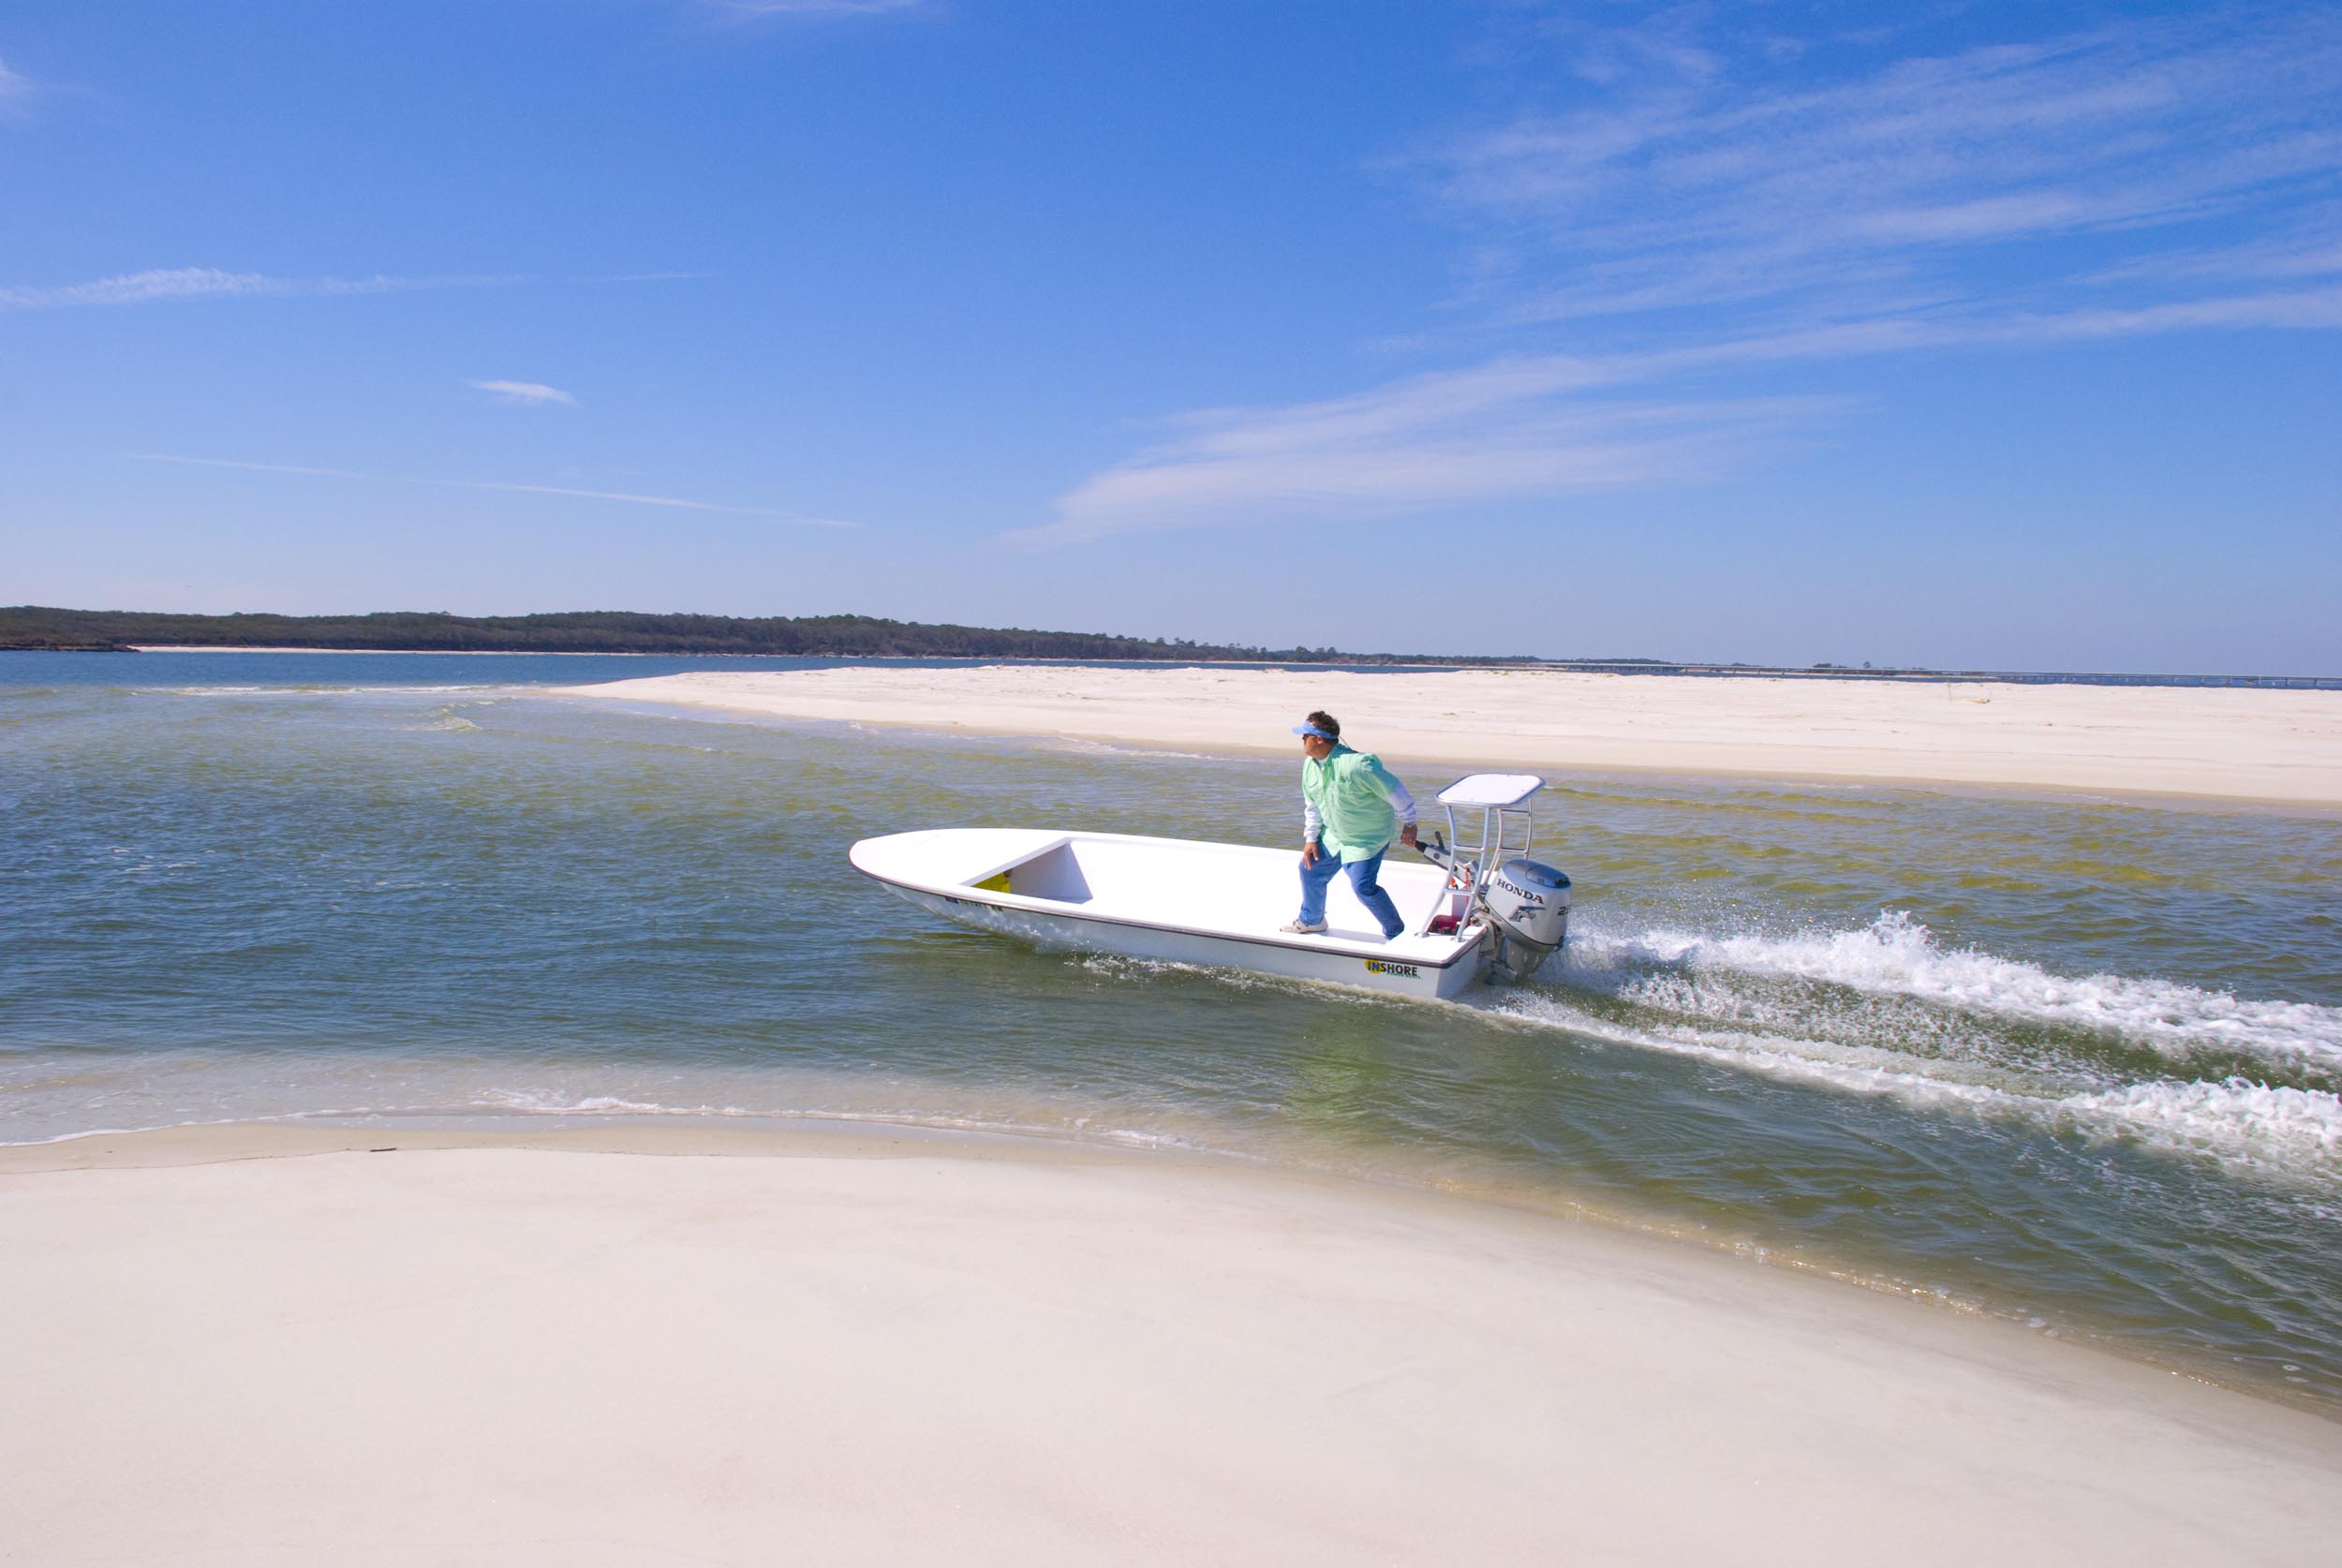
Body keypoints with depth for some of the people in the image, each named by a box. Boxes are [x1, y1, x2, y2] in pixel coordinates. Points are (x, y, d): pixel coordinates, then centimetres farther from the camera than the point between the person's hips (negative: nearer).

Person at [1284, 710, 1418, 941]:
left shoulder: (1356, 764, -31)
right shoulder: (1310, 765, -5)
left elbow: (1394, 790, -22)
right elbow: (1312, 805, 10)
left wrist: (1409, 824, -13)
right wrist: (1311, 838, 7)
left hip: (1369, 838, -8)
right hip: (1334, 835, 8)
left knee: (1363, 886, -18)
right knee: (1310, 869, 15)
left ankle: (1395, 932, 3)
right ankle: (1311, 920, 39)